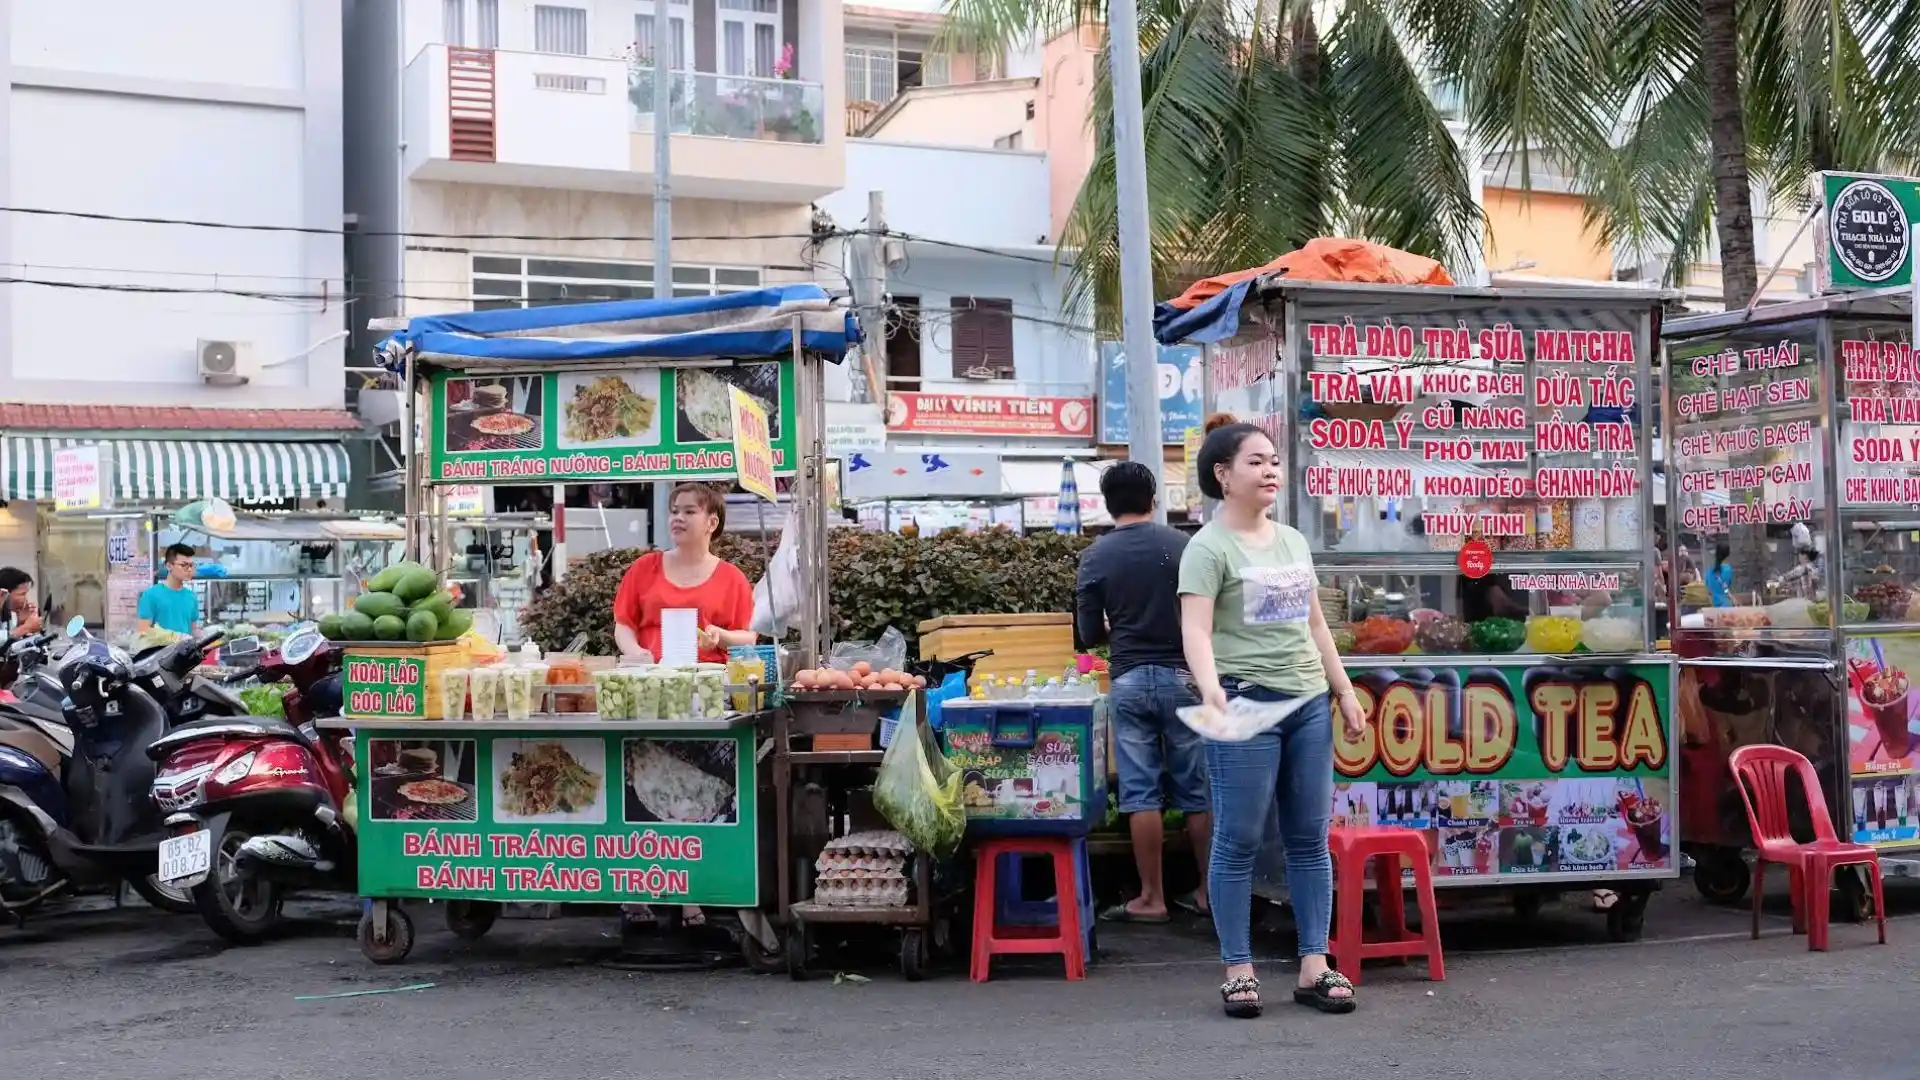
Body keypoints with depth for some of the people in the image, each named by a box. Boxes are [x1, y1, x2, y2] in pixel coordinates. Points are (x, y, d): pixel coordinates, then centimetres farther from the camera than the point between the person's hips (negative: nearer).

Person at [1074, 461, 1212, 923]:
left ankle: (1152, 898, 5)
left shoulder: (1095, 557, -2)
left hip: (1129, 680, 0)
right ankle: (1209, 891, 15)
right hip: (1182, 676, 1)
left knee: (1141, 794, 3)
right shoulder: (1183, 546, -3)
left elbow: (1088, 635, 1)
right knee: (1197, 790, 9)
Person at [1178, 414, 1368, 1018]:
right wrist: (1211, 688, -34)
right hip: (1246, 704, -7)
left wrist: (1344, 691, 19)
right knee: (1239, 842, -1)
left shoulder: (1293, 541, 16)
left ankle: (1314, 966, 14)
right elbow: (1195, 630, -18)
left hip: (1309, 703, 7)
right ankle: (1238, 969, 7)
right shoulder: (1209, 548, -7)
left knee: (1310, 838, 8)